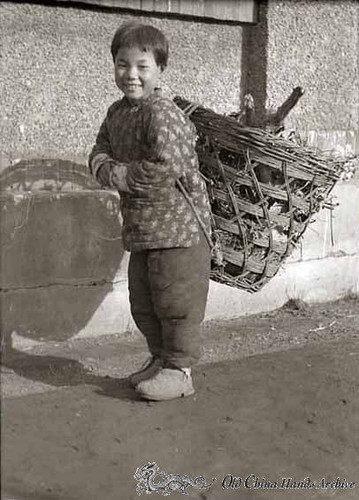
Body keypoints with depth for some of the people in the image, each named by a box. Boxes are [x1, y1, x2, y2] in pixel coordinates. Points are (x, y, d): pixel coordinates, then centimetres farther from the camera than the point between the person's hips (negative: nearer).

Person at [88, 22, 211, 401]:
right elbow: (99, 153, 15)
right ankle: (160, 358, 33)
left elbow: (167, 168, -28)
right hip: (141, 228, 9)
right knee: (142, 301, 17)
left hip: (179, 225, -9)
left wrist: (119, 175, -18)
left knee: (175, 299, 1)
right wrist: (105, 167, -9)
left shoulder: (162, 113, -18)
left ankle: (179, 370, 14)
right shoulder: (117, 112, 10)